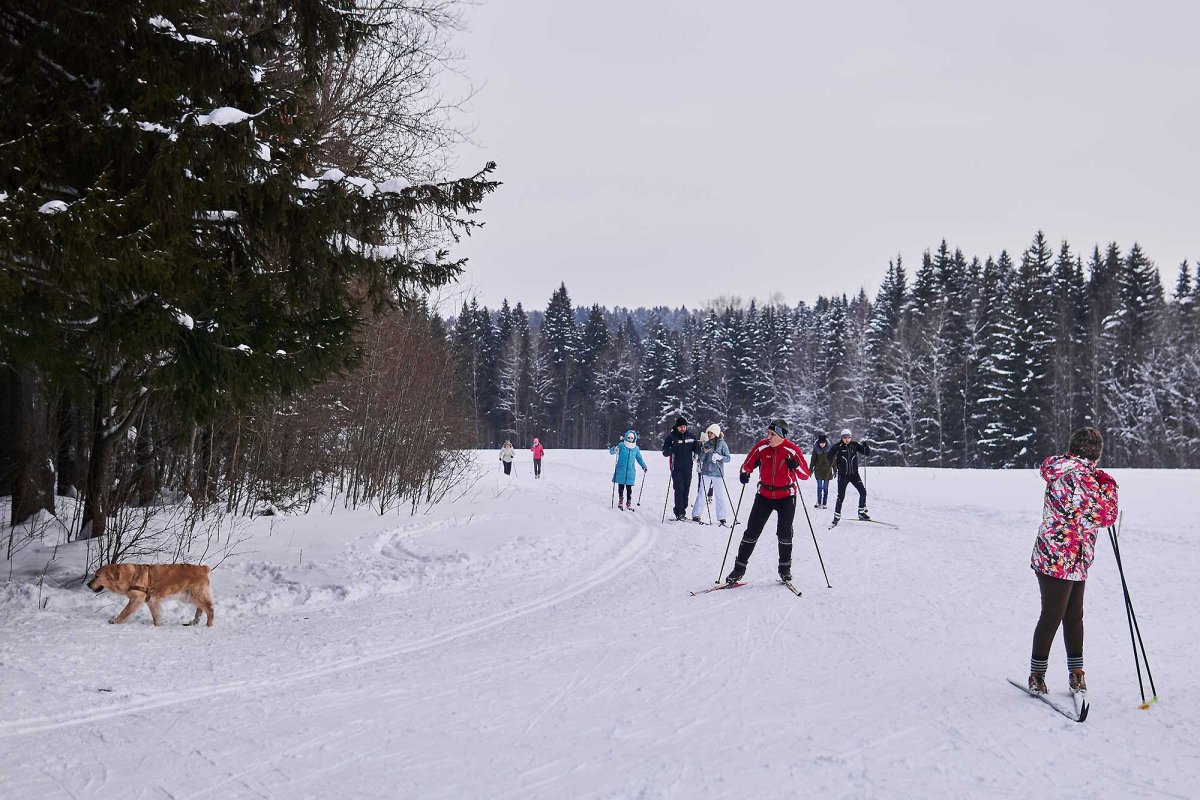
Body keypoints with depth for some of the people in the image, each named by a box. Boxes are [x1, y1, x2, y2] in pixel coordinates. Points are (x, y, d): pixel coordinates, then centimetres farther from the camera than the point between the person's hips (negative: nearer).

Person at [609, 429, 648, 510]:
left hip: (630, 471, 2)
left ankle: (629, 503, 9)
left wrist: (644, 466, 13)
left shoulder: (636, 448, 7)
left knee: (629, 488, 0)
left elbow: (639, 458, 20)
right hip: (621, 471, -2)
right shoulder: (621, 445, -2)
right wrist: (615, 448, -25)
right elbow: (611, 452, -4)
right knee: (621, 486, 3)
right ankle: (620, 501, 20)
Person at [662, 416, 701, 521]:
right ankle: (679, 513, -7)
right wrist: (672, 448, -26)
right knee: (679, 489, -9)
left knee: (686, 490, 6)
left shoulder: (691, 437, 7)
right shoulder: (671, 437, -3)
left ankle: (683, 510, 13)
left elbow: (697, 451, 15)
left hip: (688, 468, 4)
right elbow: (665, 452, -7)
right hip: (676, 468, -4)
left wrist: (697, 447, -8)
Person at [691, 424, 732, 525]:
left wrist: (719, 457, -20)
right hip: (706, 472, 3)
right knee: (702, 493, 2)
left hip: (718, 473, -3)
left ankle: (722, 517, 6)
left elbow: (728, 457, -3)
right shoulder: (706, 444, 9)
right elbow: (701, 459, 8)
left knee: (720, 495, 0)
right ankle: (696, 514, 8)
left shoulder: (722, 444, 0)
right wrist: (704, 452, -12)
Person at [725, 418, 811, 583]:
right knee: (752, 532, 0)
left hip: (786, 496, -2)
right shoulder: (761, 447, -8)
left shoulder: (792, 450, -13)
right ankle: (740, 567, 9)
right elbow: (747, 465, 2)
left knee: (784, 533, -4)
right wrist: (744, 473, -20)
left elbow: (805, 475, -8)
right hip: (764, 495, 2)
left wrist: (796, 466, -29)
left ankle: (785, 568, 15)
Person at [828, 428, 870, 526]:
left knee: (863, 492, -6)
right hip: (843, 475, -3)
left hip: (854, 474, 3)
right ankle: (837, 517, 7)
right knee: (841, 496, -4)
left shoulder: (855, 445, 2)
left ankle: (861, 513, 10)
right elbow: (829, 455, -14)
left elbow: (867, 453, 4)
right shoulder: (839, 446, -6)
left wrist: (865, 445, -16)